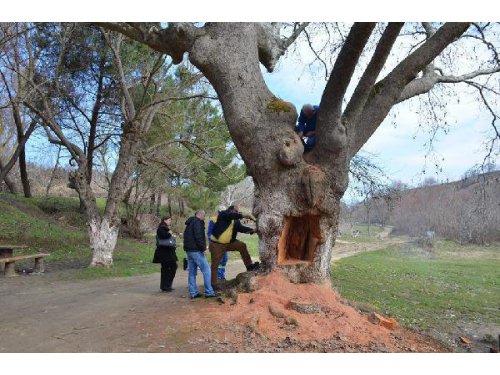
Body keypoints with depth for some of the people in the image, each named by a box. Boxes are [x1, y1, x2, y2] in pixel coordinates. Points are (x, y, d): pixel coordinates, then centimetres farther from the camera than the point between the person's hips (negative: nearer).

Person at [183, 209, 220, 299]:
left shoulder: (190, 223, 20)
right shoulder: (197, 222, -11)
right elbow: (198, 237, -21)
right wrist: (203, 248, -15)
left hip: (189, 250, 10)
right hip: (196, 250, -10)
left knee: (192, 272, 10)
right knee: (206, 270, -6)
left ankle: (193, 293, 13)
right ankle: (209, 292, -6)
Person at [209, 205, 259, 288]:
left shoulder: (236, 221, 9)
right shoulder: (223, 214, -10)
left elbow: (242, 228, 0)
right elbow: (231, 215, -29)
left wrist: (252, 230, -14)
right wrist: (243, 216, -34)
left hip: (228, 243, 6)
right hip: (216, 244, -6)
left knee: (242, 246, -8)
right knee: (215, 265, -1)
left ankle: (249, 265, 1)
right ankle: (213, 284, 8)